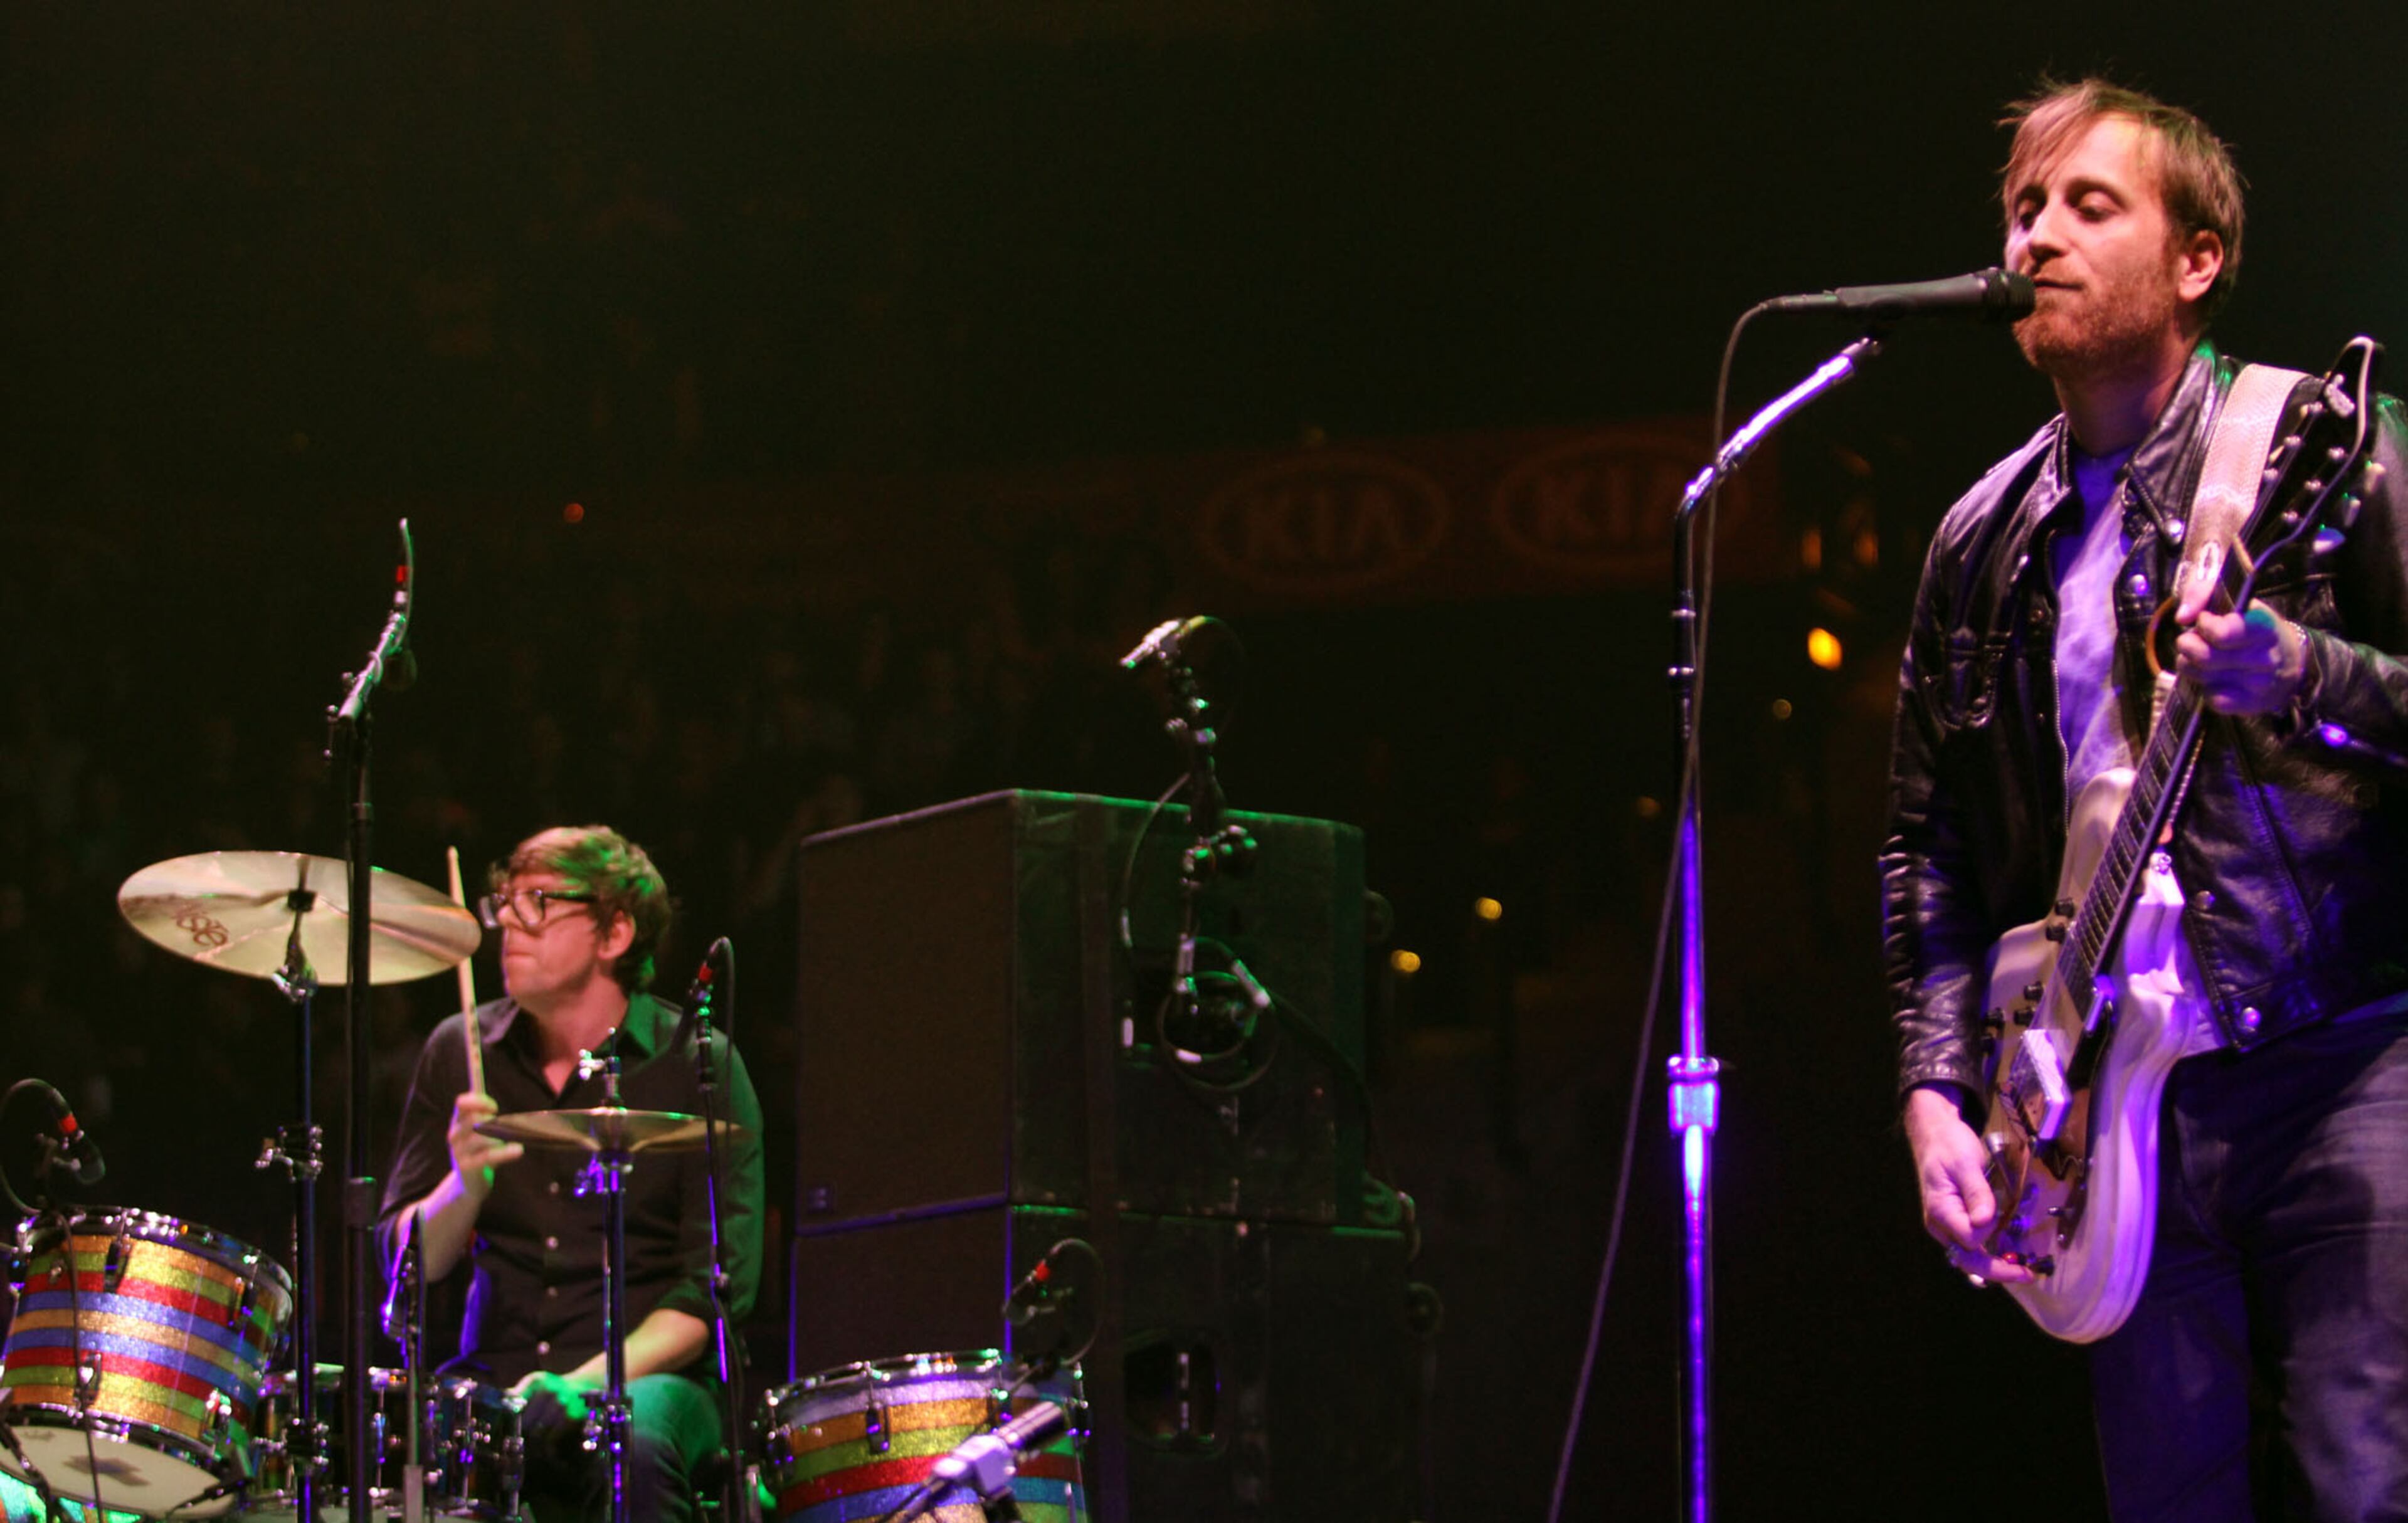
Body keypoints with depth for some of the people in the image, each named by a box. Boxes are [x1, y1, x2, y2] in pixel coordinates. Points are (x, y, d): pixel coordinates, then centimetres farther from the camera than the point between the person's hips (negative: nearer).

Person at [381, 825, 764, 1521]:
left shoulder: (697, 1066, -2)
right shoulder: (459, 1053, 7)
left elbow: (719, 1287, -7)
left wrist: (588, 1382, -20)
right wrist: (465, 1184, -16)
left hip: (652, 1377, -3)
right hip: (492, 1380, 3)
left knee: (636, 1446, -36)